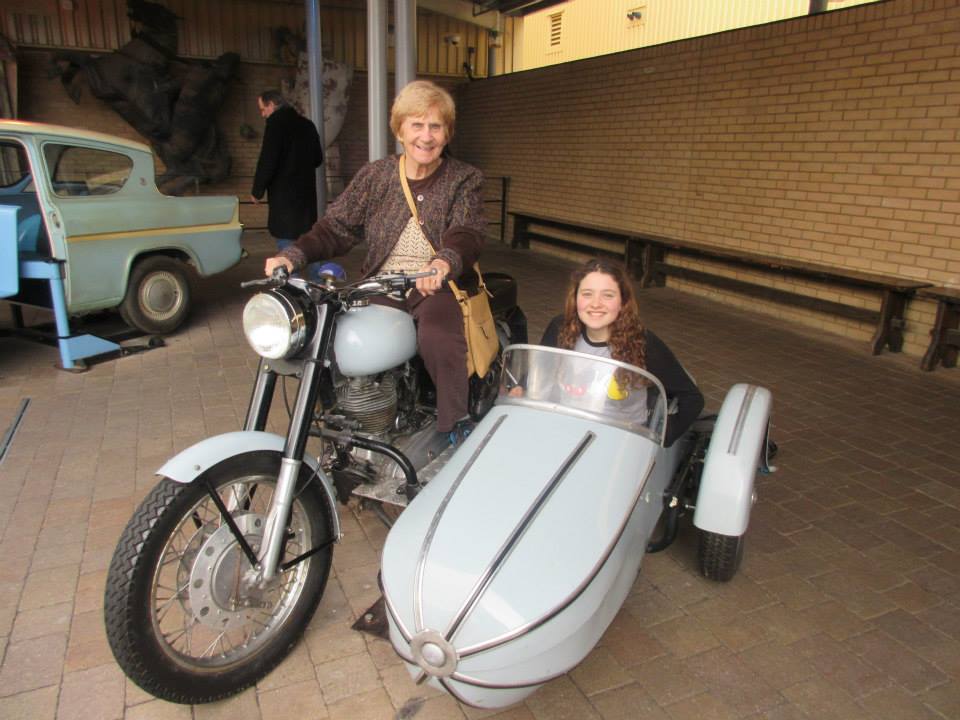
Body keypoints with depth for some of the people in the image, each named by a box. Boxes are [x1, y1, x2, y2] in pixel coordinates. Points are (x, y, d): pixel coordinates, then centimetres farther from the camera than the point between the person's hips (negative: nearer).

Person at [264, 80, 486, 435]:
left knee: (439, 339, -34)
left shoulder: (464, 179, 4)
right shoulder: (374, 175, 11)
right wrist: (294, 255, -15)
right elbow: (335, 226, 5)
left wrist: (445, 261, -37)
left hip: (437, 287, -3)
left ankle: (455, 432, -16)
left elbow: (467, 234, -13)